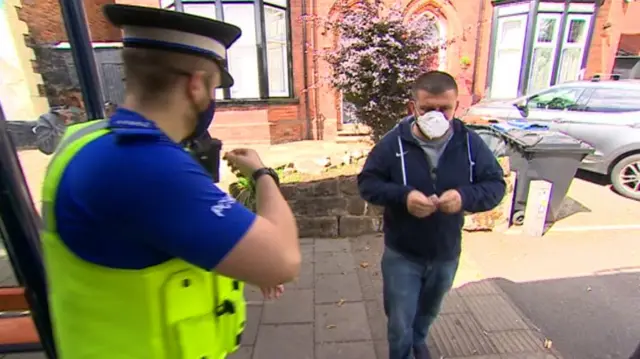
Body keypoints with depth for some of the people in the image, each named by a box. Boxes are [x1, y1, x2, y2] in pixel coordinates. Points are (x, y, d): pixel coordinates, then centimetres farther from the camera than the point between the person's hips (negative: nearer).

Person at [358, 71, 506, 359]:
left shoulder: (470, 143, -10)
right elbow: (366, 182, -12)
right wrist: (403, 195, -31)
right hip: (402, 254, -3)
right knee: (400, 323, 8)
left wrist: (466, 196, -29)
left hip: (446, 253, 4)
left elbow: (496, 185, -6)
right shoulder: (393, 142, -17)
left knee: (429, 310, 30)